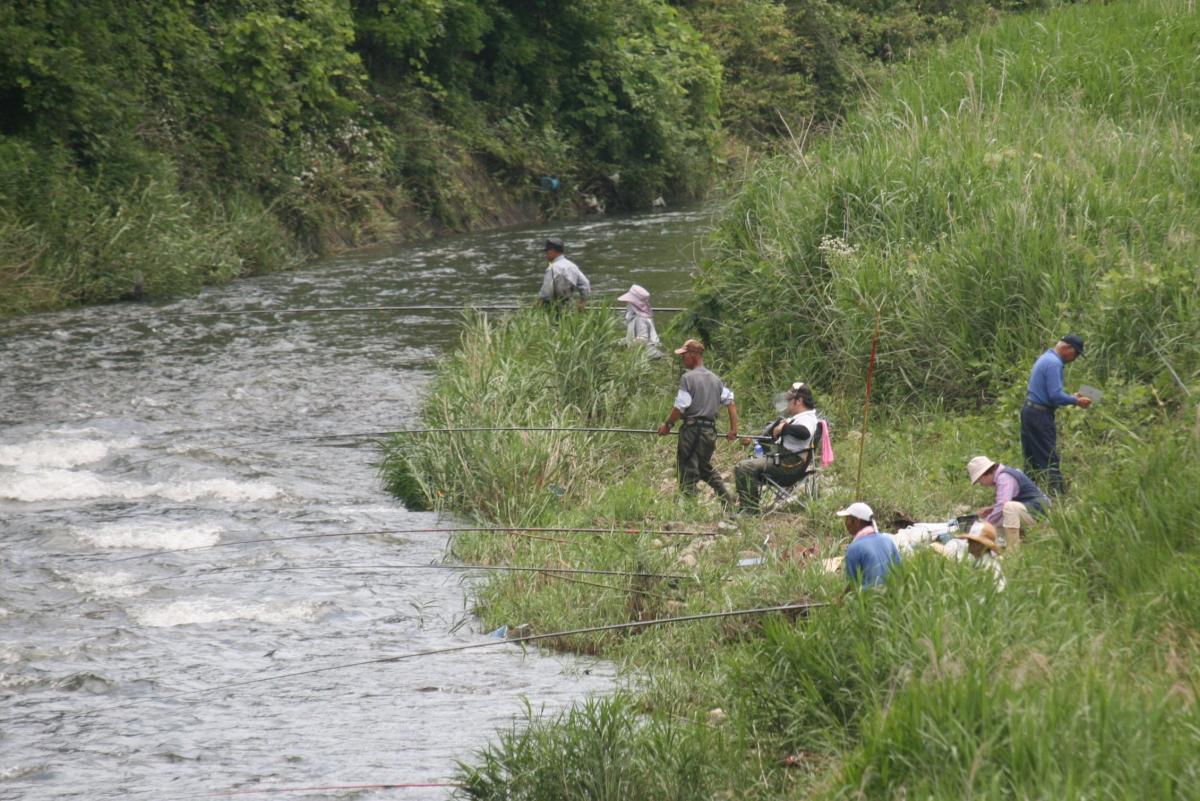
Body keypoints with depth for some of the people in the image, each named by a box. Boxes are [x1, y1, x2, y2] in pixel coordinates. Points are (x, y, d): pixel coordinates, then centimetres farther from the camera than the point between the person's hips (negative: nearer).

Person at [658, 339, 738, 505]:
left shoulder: (688, 378, -9)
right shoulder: (715, 379, 13)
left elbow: (680, 407, -13)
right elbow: (731, 402, 10)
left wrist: (667, 425, 0)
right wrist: (733, 429, 11)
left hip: (692, 429, -7)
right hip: (710, 429, 7)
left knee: (687, 470, -2)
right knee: (705, 467, 23)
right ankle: (727, 500, 21)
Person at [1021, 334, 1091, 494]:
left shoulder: (1045, 358, 17)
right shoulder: (1054, 363, -16)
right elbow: (1055, 395, -22)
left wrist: (1072, 397, 18)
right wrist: (1075, 401, -10)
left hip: (1029, 410, 10)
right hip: (1040, 415, -10)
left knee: (1032, 459, 12)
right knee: (1049, 458, -10)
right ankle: (1058, 491, -11)